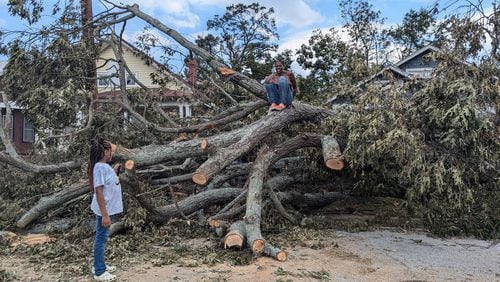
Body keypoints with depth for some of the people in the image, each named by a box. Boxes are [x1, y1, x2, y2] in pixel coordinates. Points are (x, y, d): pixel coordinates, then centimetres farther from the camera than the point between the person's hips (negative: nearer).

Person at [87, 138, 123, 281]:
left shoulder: (105, 166, 7)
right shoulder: (100, 167, -21)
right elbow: (99, 192, -24)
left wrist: (114, 172, 12)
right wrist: (104, 215, -24)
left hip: (107, 208, 9)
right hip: (104, 210, -9)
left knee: (102, 237, 18)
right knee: (101, 238, 1)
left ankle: (99, 266, 31)